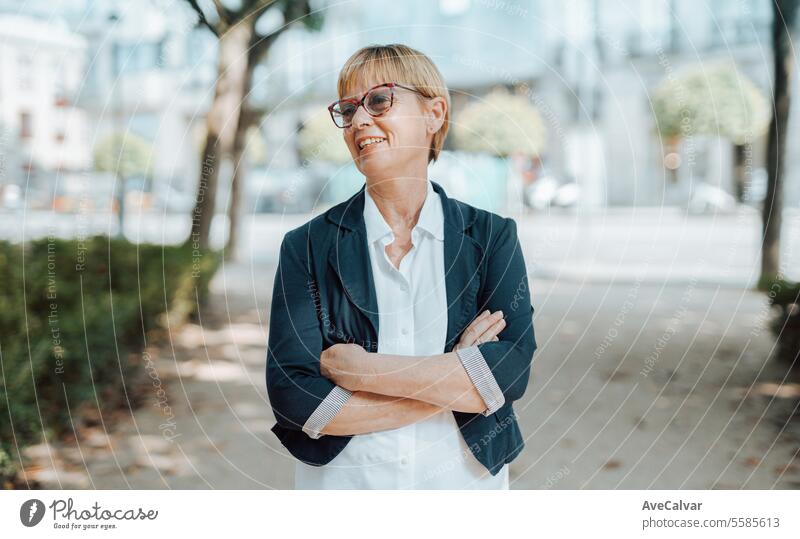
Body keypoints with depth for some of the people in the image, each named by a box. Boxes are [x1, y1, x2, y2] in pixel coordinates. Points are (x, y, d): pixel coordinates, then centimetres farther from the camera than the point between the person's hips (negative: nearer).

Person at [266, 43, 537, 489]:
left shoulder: (492, 237, -4)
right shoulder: (308, 247, -6)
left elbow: (512, 370, -17)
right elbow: (292, 397, -15)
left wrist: (362, 367, -20)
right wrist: (455, 382, -18)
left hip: (466, 477, 1)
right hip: (342, 478, 0)